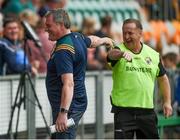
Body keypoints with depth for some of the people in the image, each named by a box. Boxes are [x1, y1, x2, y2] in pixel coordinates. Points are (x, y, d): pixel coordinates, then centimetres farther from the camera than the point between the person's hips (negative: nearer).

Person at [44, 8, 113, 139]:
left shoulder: (63, 51, -22)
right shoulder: (77, 37, 8)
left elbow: (68, 84, -30)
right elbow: (92, 40, 31)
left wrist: (63, 113, -36)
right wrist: (105, 40, 55)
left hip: (68, 106, -10)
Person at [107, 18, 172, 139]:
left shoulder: (153, 54, 6)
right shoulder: (119, 50, -5)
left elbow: (162, 78, 18)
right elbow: (112, 54, -31)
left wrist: (167, 102, 12)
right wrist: (122, 53, -54)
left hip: (147, 110, 3)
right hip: (123, 109, -3)